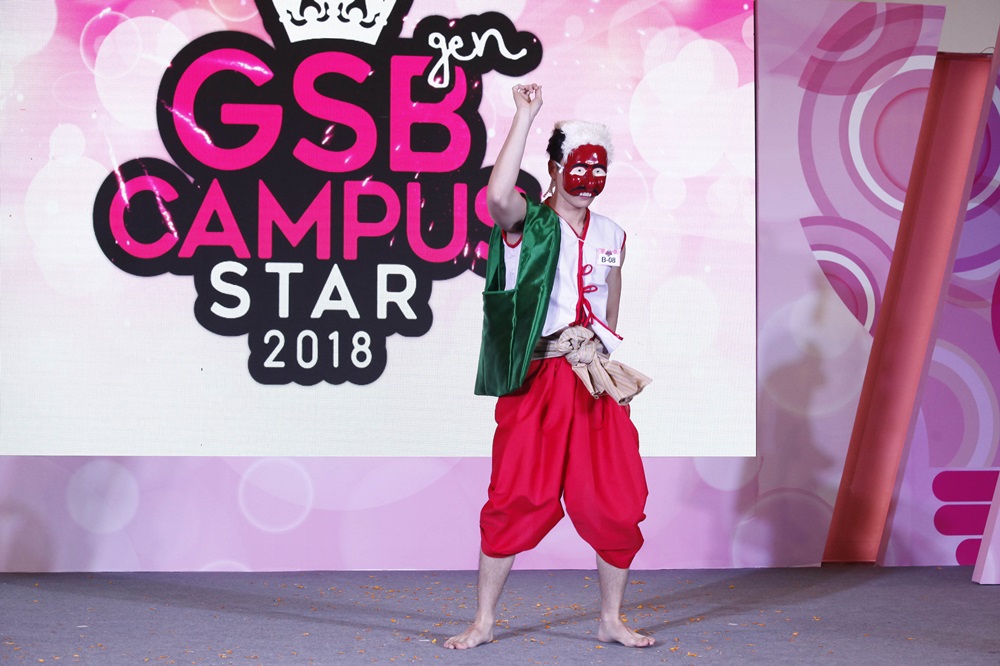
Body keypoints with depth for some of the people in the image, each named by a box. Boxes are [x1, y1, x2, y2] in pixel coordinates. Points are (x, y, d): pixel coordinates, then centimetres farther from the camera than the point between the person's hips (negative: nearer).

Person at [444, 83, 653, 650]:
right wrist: (525, 115, -23)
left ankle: (612, 620, 18)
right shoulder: (528, 222, -2)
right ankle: (484, 622, 8)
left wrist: (590, 337, 3)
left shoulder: (612, 236, 13)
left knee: (615, 502, 3)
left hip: (595, 380, 4)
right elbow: (498, 195, -27)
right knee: (515, 498, -3)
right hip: (535, 379, -4)